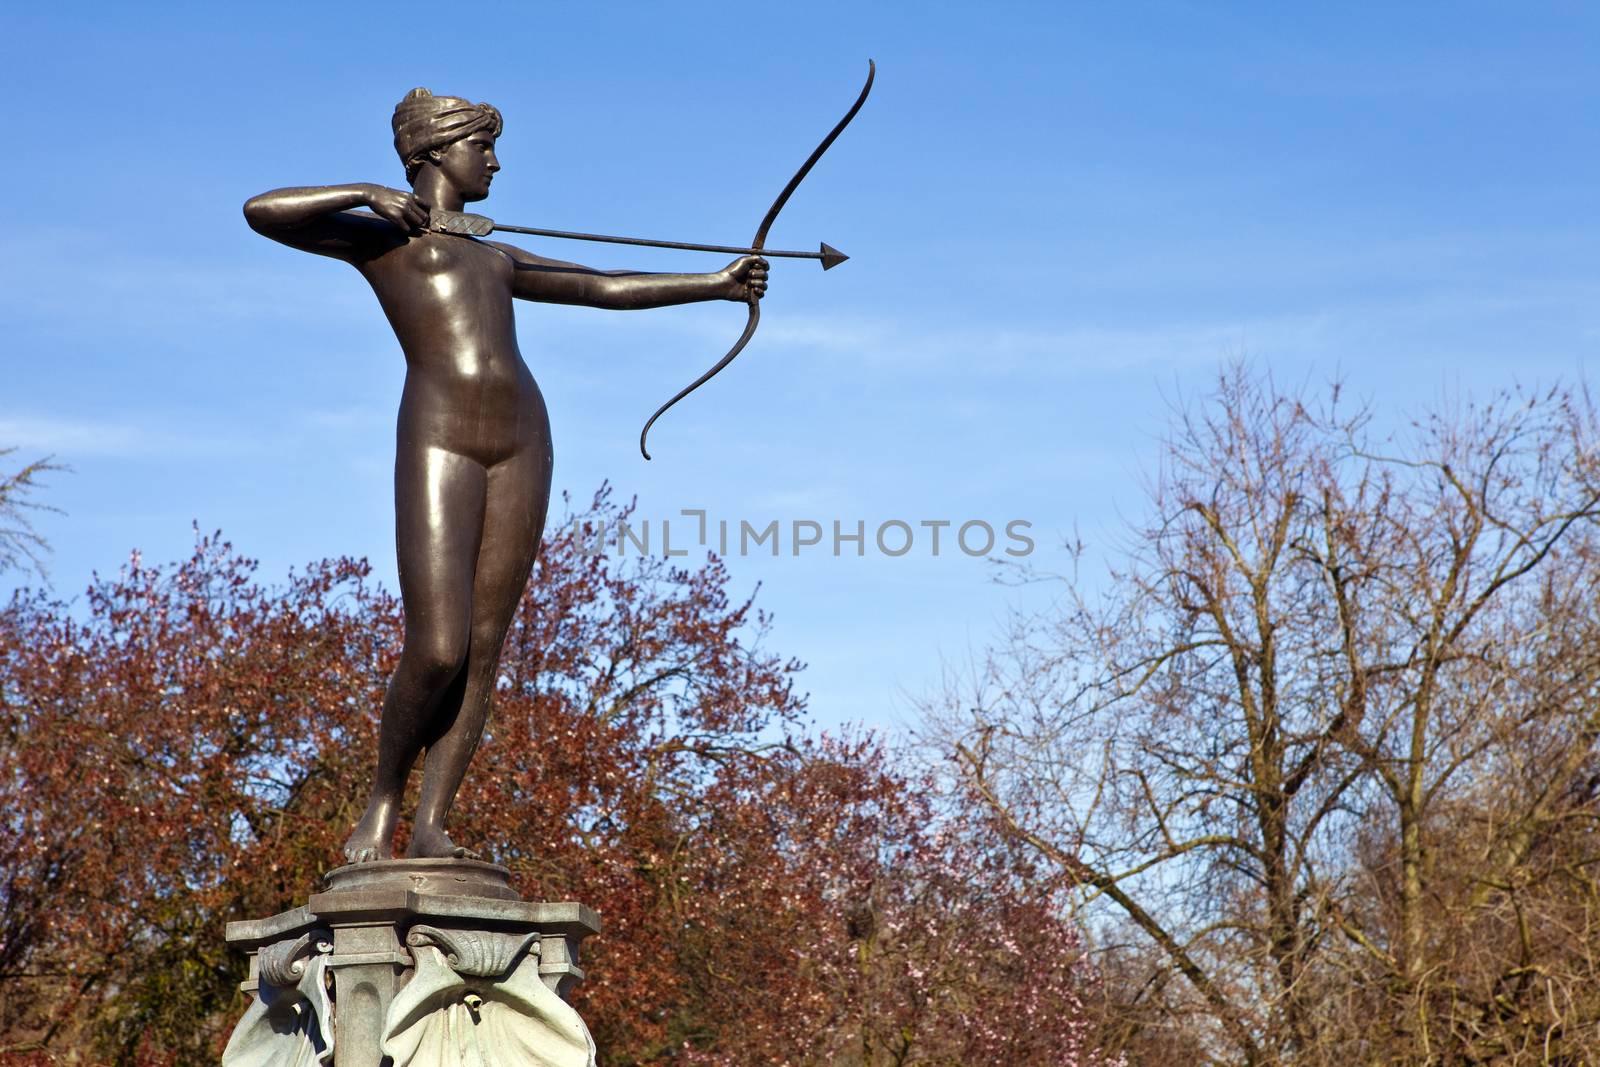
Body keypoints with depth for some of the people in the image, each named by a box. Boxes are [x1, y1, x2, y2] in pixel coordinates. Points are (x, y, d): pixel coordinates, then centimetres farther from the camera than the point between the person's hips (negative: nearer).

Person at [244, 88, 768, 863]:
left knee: (483, 652, -1)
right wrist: (369, 195, -7)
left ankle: (429, 827, 2)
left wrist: (716, 284, 20)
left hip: (521, 446, 6)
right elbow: (261, 212, -2)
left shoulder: (494, 258, 30)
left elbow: (606, 288, 27)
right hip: (438, 443, -6)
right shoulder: (379, 236, 12)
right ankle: (382, 803, 9)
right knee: (436, 652, -14)